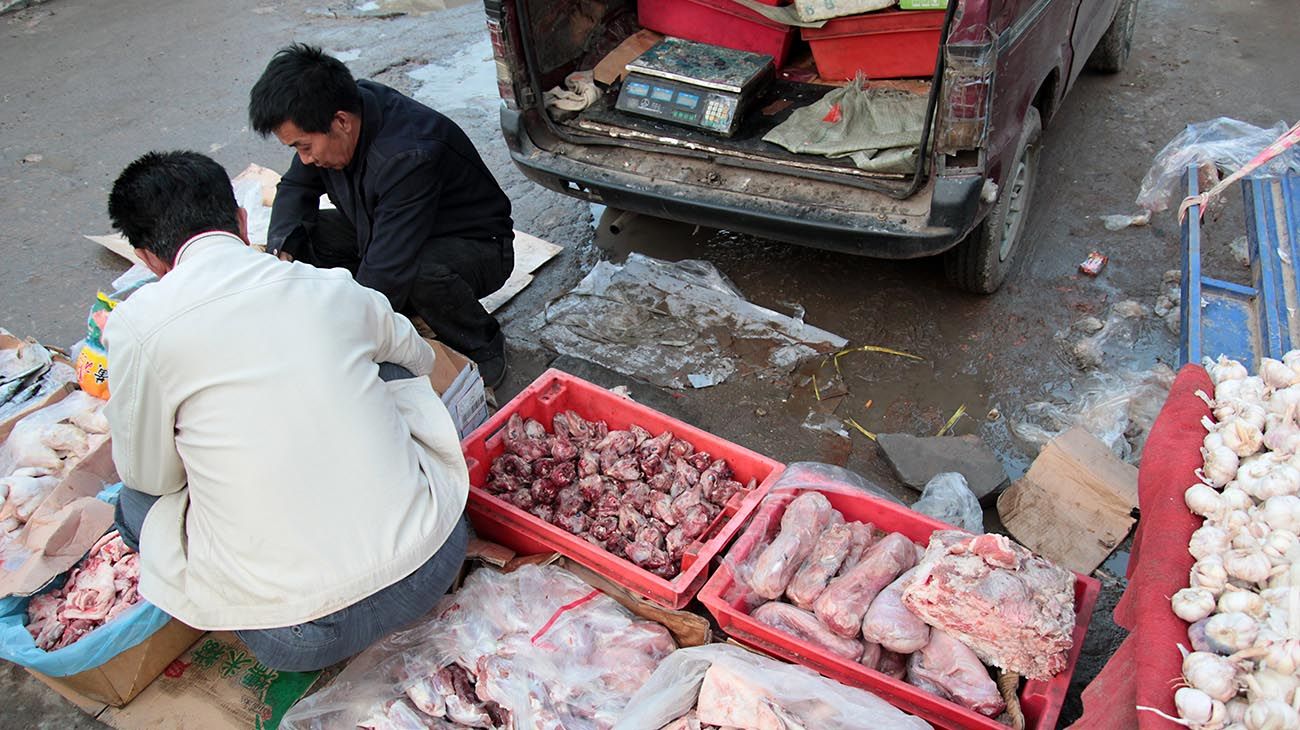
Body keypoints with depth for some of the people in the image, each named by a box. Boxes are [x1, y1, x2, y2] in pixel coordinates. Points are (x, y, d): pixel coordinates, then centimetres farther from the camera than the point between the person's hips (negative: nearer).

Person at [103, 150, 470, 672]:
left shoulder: (139, 324, -6)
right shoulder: (334, 287, 4)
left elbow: (148, 474, 7)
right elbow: (420, 359, 24)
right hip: (432, 565, 3)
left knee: (138, 505, 23)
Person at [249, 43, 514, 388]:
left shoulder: (409, 156, -37)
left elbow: (385, 274, -38)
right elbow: (296, 187, 4)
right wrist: (282, 250, -16)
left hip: (477, 247, -8)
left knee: (423, 273, -41)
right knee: (304, 235, -9)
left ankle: (484, 347, -10)